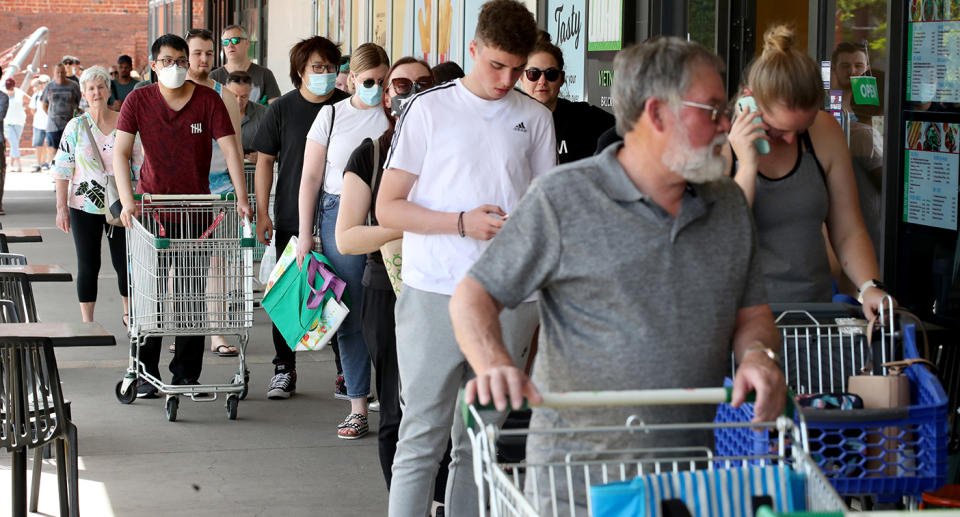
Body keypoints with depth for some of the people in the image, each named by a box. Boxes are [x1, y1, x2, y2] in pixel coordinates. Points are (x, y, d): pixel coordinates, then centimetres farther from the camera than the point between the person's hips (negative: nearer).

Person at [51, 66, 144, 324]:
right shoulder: (76, 126, -2)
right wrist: (61, 208, -5)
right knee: (88, 266, 3)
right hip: (84, 206, -1)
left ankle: (128, 314, 25)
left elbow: (139, 164, 8)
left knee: (125, 263, 3)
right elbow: (62, 169, -1)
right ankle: (87, 323, 13)